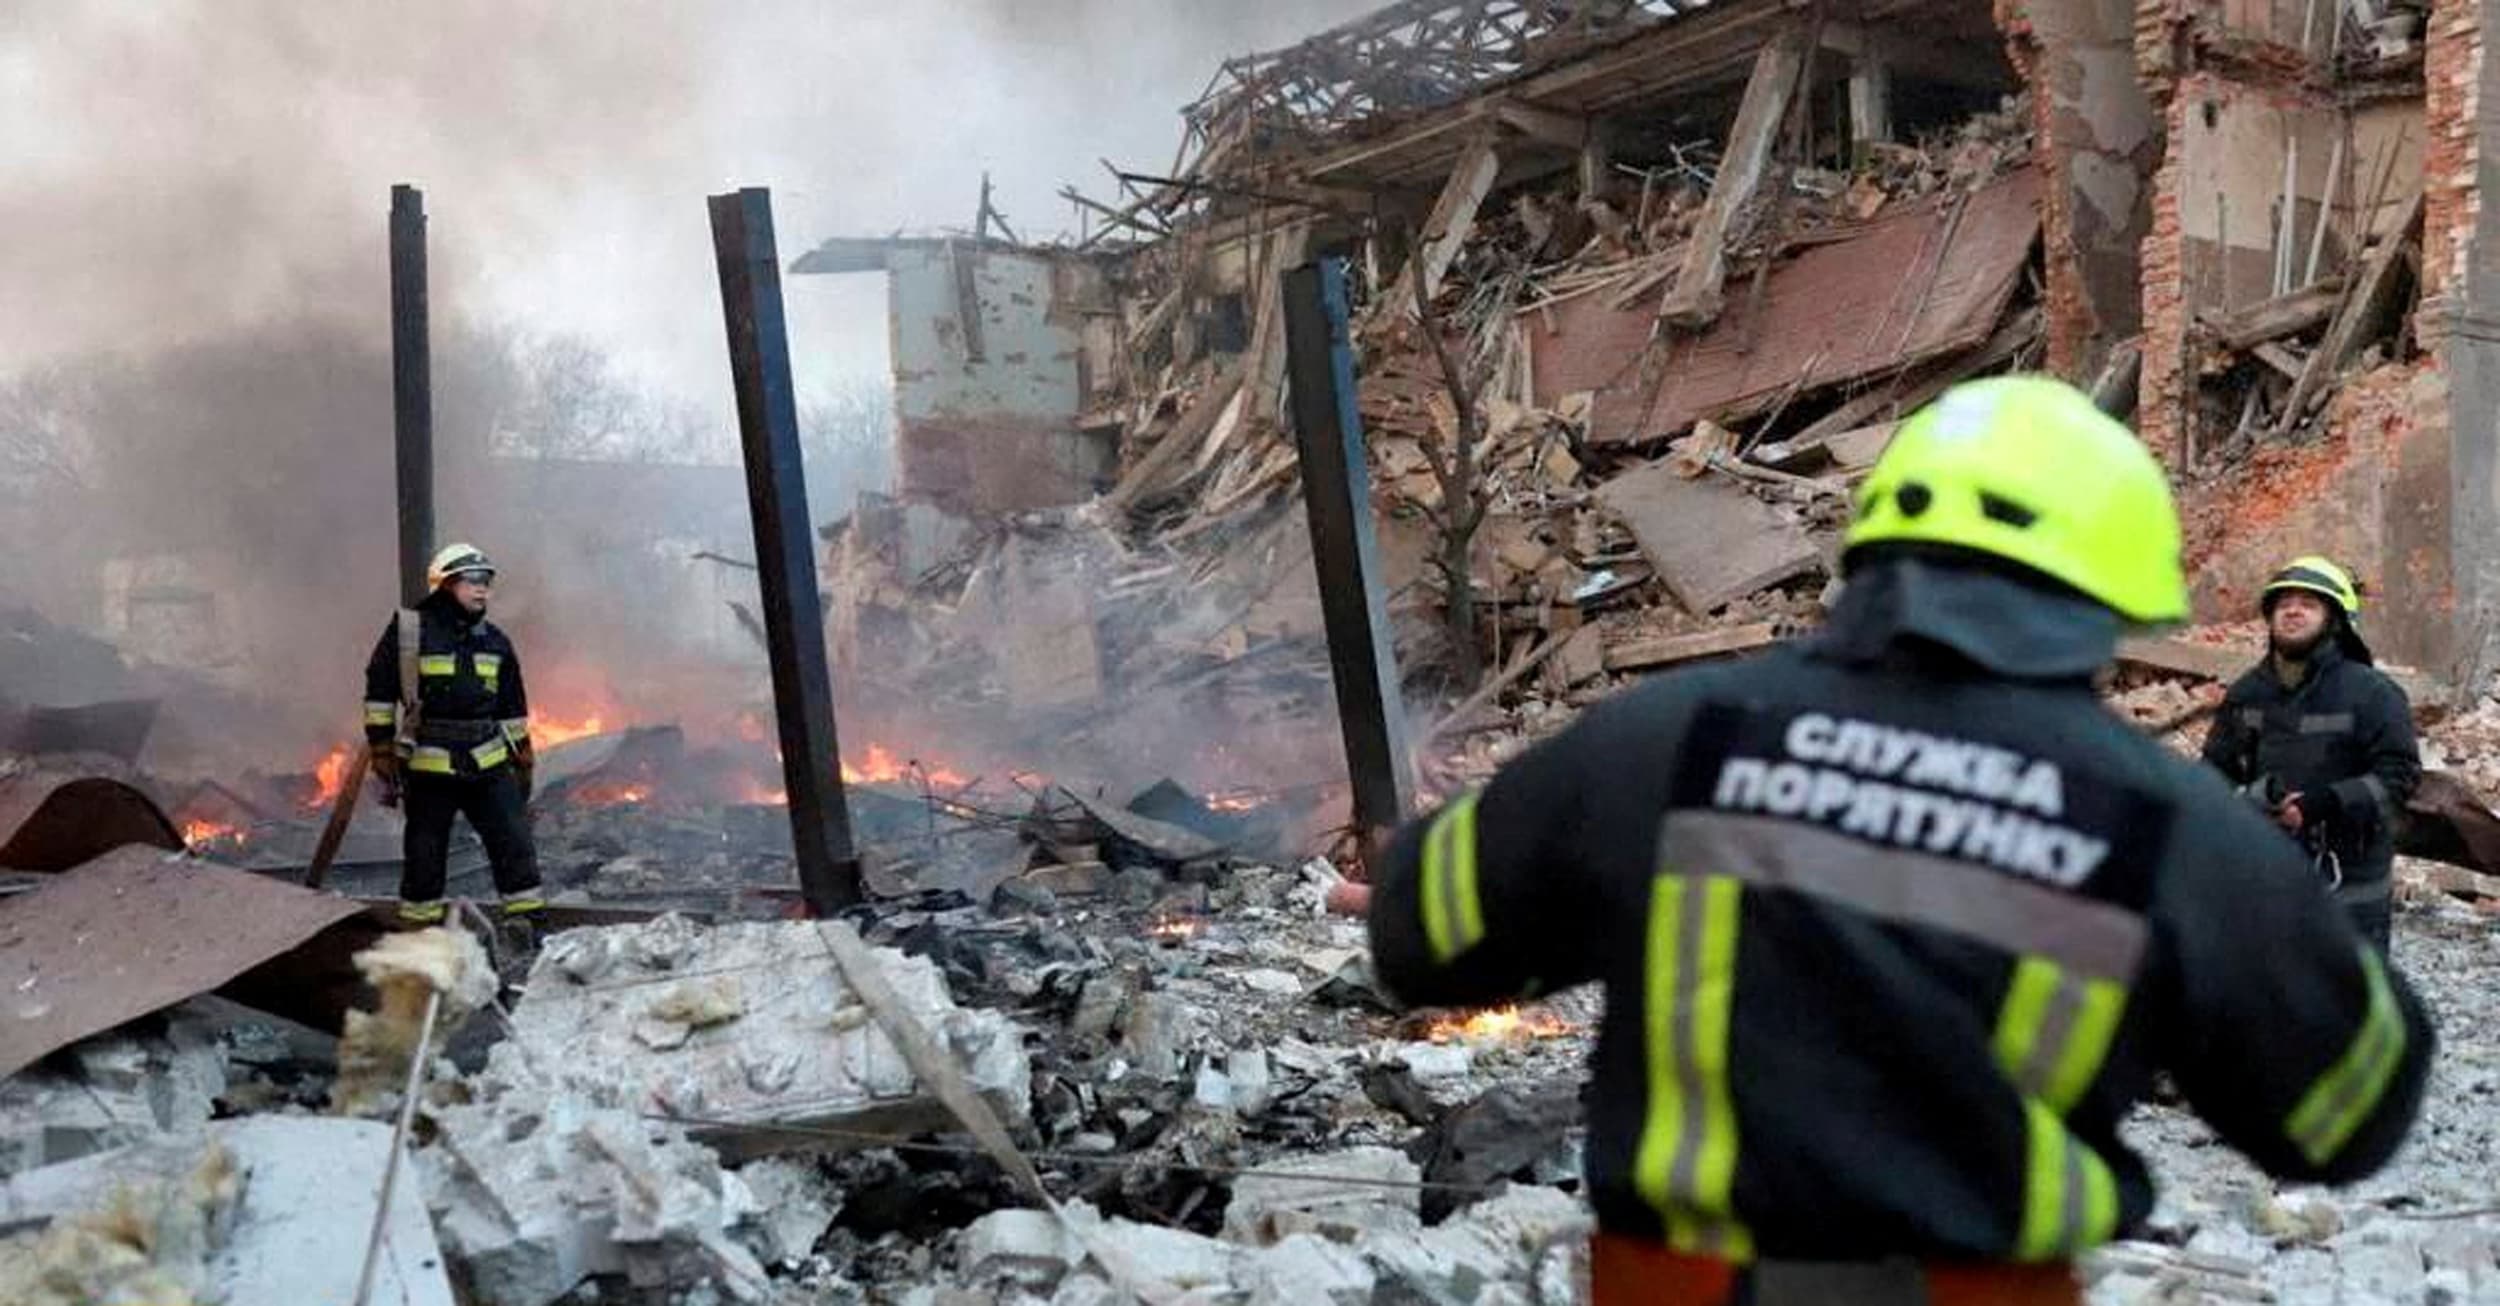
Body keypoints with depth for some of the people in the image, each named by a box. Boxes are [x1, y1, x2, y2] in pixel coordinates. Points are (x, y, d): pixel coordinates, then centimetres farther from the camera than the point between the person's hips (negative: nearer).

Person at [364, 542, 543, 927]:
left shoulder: (495, 642, 11)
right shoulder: (408, 630, -4)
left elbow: (512, 708, 18)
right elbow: (379, 693, -1)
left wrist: (522, 761, 17)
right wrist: (383, 755, -5)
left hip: (488, 762, 4)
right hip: (429, 763, -4)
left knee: (514, 839, -2)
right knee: (425, 852, 4)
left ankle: (525, 916, 4)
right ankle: (419, 924, 15)